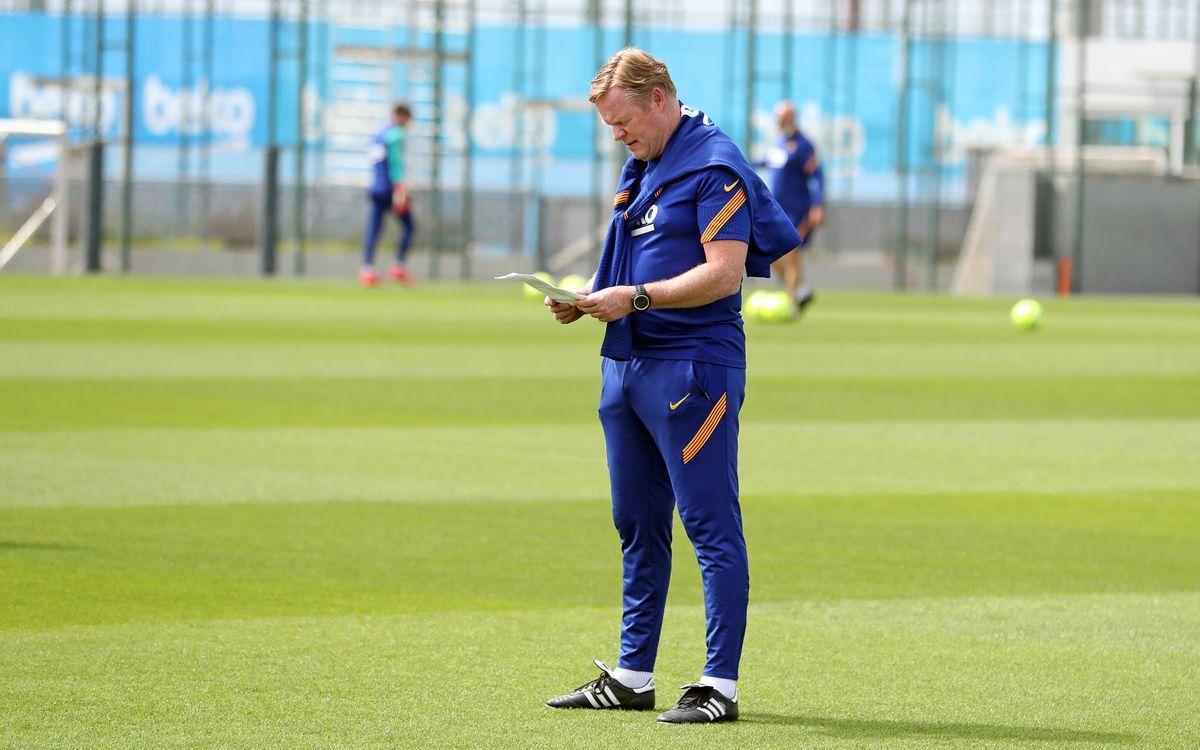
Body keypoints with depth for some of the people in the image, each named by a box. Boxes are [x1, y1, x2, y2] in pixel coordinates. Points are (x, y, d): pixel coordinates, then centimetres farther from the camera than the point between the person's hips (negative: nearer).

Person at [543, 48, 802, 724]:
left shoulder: (715, 165, -11)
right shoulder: (641, 168, 18)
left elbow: (724, 272, -19)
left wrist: (635, 298, -21)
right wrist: (587, 299, 6)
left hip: (694, 368, -10)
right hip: (628, 365, 10)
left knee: (712, 527, -7)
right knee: (638, 527, 13)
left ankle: (721, 686, -7)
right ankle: (632, 677, 20)